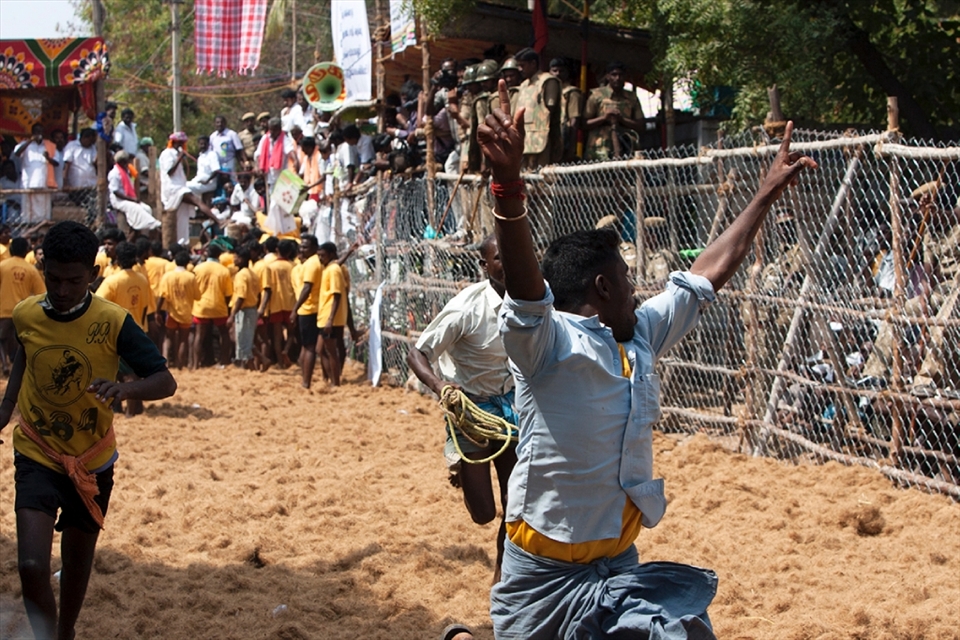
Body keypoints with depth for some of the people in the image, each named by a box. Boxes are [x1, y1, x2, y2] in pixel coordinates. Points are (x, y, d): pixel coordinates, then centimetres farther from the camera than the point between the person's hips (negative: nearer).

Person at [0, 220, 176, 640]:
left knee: (77, 564, 17)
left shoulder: (113, 322, -18)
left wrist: (125, 389, -39)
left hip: (92, 461, 0)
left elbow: (165, 382, -19)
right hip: (37, 456, 0)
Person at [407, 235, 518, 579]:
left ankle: (502, 575, 30)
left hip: (511, 406, 5)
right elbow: (417, 354, -21)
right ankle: (458, 464, 33)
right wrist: (439, 385, -39)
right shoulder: (467, 307, -23)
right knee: (483, 512, -1)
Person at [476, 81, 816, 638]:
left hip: (621, 566, 7)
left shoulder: (642, 334, 9)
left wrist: (766, 196, 24)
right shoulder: (550, 341, -14)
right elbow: (524, 281, -32)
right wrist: (509, 181, -47)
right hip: (544, 570, -6)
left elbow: (708, 276, 19)